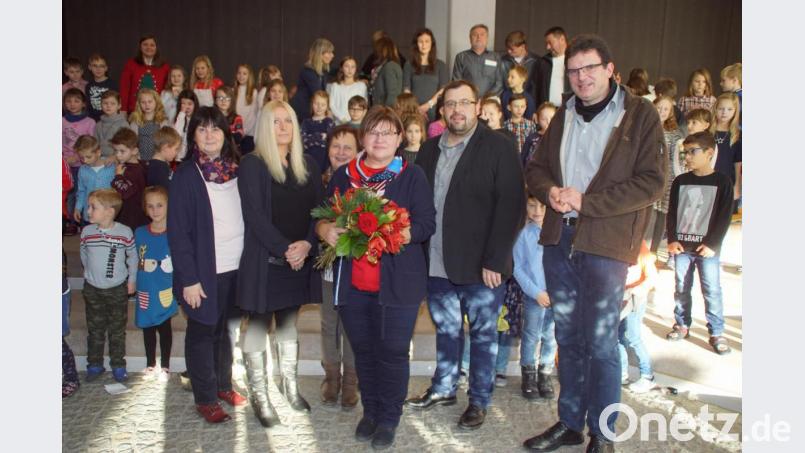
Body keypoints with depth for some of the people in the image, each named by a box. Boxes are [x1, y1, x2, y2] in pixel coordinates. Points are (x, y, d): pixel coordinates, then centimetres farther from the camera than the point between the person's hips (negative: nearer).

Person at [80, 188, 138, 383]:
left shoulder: (125, 232, -13)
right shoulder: (86, 232, -6)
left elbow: (132, 256, 0)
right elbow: (84, 254, 11)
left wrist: (132, 279, 3)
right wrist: (92, 273, 14)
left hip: (118, 288, -2)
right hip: (92, 289, 2)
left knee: (117, 330, 9)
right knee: (95, 329, 11)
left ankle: (118, 366, 21)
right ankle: (94, 365, 24)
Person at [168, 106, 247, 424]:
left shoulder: (237, 170, 6)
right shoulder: (186, 175, -8)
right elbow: (178, 231, -10)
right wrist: (189, 278, -14)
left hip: (237, 267, 4)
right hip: (205, 269, -4)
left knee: (226, 328, 16)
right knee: (202, 332, 8)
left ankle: (223, 384, 34)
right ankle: (206, 398, 22)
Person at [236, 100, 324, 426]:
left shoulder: (307, 164, 10)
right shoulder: (252, 164, -4)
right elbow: (254, 215, -12)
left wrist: (306, 244, -11)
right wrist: (284, 250, -17)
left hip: (300, 259, 5)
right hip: (264, 260, -4)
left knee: (289, 324, 16)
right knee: (258, 325, 4)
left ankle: (290, 386, 28)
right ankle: (259, 395, 14)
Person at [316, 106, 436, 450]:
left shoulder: (412, 175, 1)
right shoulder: (343, 175, 11)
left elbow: (426, 224, -7)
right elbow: (323, 216, 13)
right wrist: (325, 229, -10)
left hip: (397, 282, -3)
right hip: (352, 282, 3)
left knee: (392, 352, 3)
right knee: (363, 351, 13)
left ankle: (389, 417, 22)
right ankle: (370, 411, 32)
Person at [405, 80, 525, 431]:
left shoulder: (499, 147, -6)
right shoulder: (429, 150, 11)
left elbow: (511, 205, -12)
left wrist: (495, 261, -17)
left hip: (481, 267, -4)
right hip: (437, 265, 5)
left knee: (483, 335, 9)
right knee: (446, 331, 18)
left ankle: (479, 401, 24)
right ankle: (443, 388, 36)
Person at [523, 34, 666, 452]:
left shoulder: (640, 115, -5)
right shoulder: (564, 115, 13)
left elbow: (651, 183, -12)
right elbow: (536, 168, 16)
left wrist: (586, 200, -17)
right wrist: (550, 191, -7)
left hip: (605, 244, -5)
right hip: (559, 239, 6)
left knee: (601, 344, 2)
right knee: (568, 338, 15)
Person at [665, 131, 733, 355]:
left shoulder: (722, 182, -1)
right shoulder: (680, 181, 8)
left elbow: (724, 217, -3)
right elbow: (672, 213, 9)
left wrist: (712, 244, -10)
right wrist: (672, 240, -2)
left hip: (708, 247, -3)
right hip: (682, 245, 3)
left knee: (712, 289, -3)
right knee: (681, 288, 8)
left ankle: (717, 332, 5)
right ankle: (682, 324, 20)